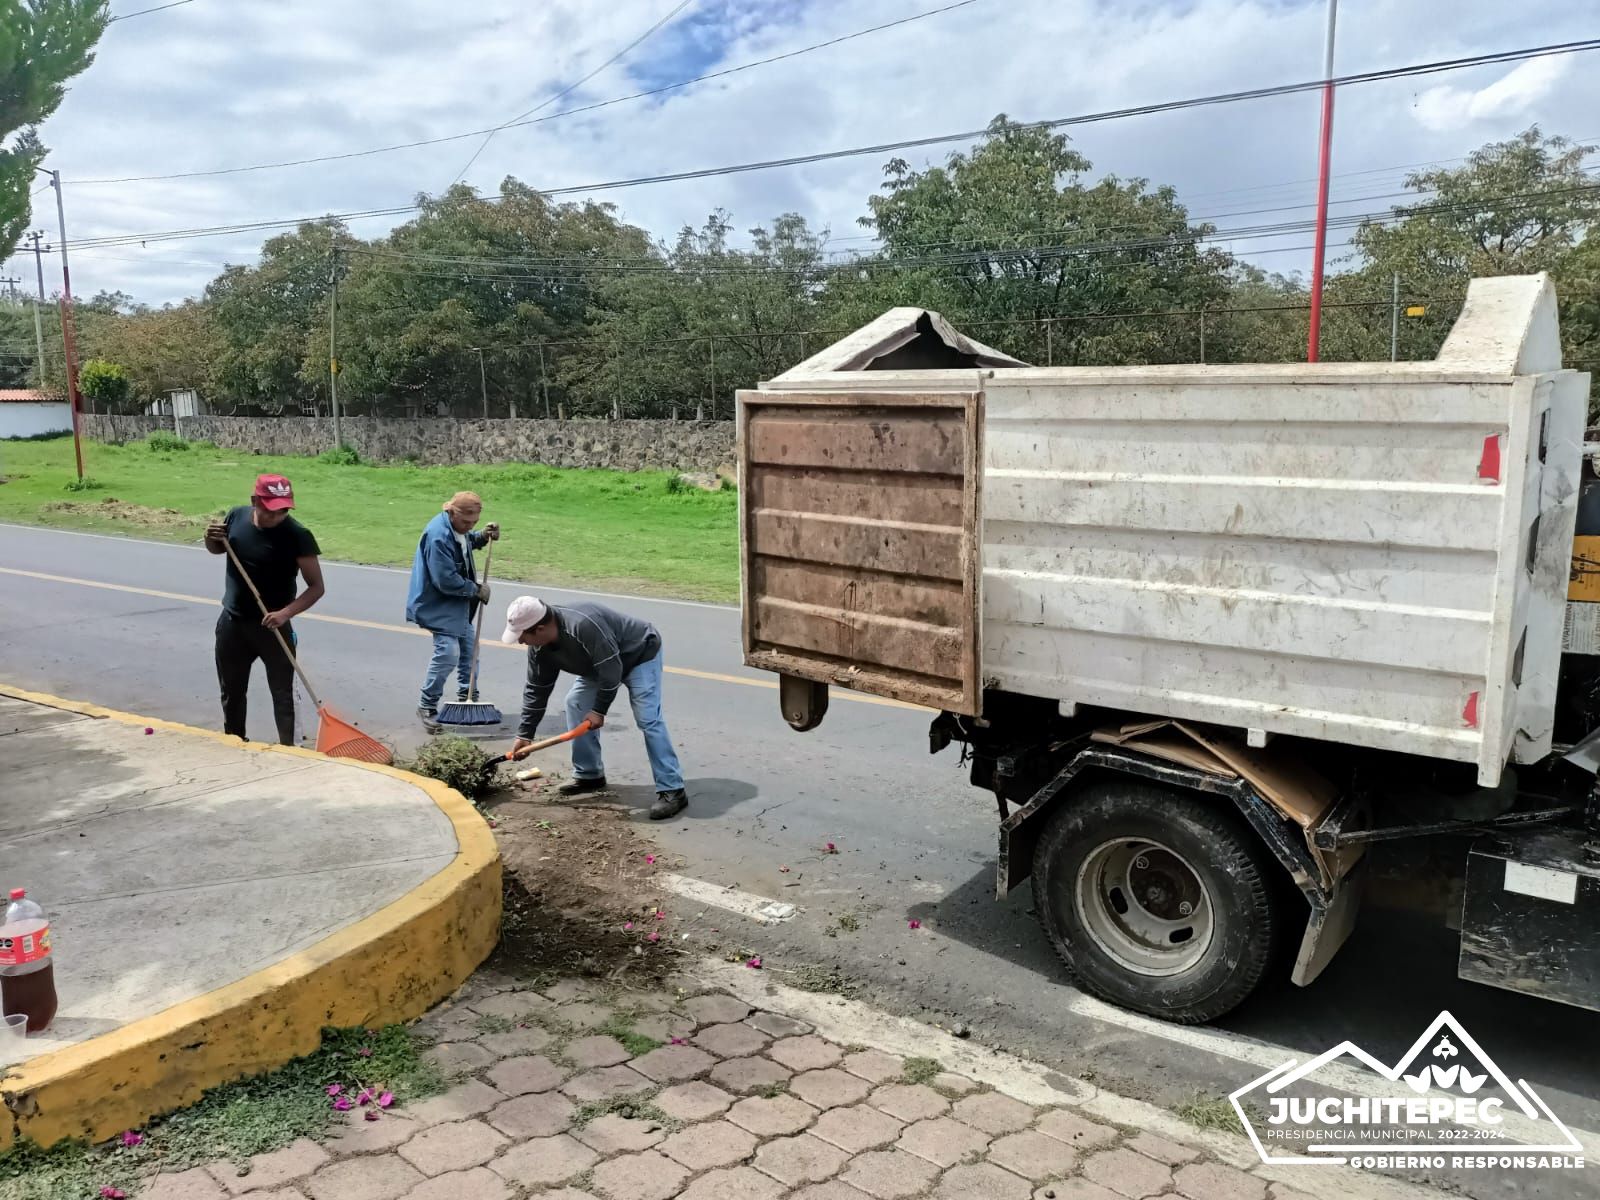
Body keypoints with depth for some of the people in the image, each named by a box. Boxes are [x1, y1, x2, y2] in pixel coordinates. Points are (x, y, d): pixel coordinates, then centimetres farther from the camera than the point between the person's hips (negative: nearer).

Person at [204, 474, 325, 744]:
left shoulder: (297, 535, -19)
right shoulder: (237, 516, -6)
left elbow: (317, 587, -16)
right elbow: (217, 549, 16)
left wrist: (286, 613, -30)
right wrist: (211, 538, -8)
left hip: (272, 627, -5)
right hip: (232, 622, 5)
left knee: (282, 693, 1)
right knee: (231, 690, 18)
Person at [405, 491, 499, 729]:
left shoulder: (457, 526, -1)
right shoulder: (438, 536, -29)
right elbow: (447, 581, -30)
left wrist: (482, 537, 2)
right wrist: (477, 589, -16)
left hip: (459, 603, 10)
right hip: (439, 605, -10)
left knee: (468, 649, 17)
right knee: (448, 653, -15)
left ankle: (467, 698, 33)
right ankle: (427, 707, 1)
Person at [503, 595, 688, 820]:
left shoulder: (584, 625, -41)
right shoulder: (540, 647, -12)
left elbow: (612, 669, -34)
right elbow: (536, 689, -1)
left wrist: (600, 710, -23)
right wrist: (524, 734, -1)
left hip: (640, 654, -8)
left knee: (647, 719, -19)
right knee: (576, 704, 2)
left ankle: (672, 791, -19)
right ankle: (589, 775, 15)